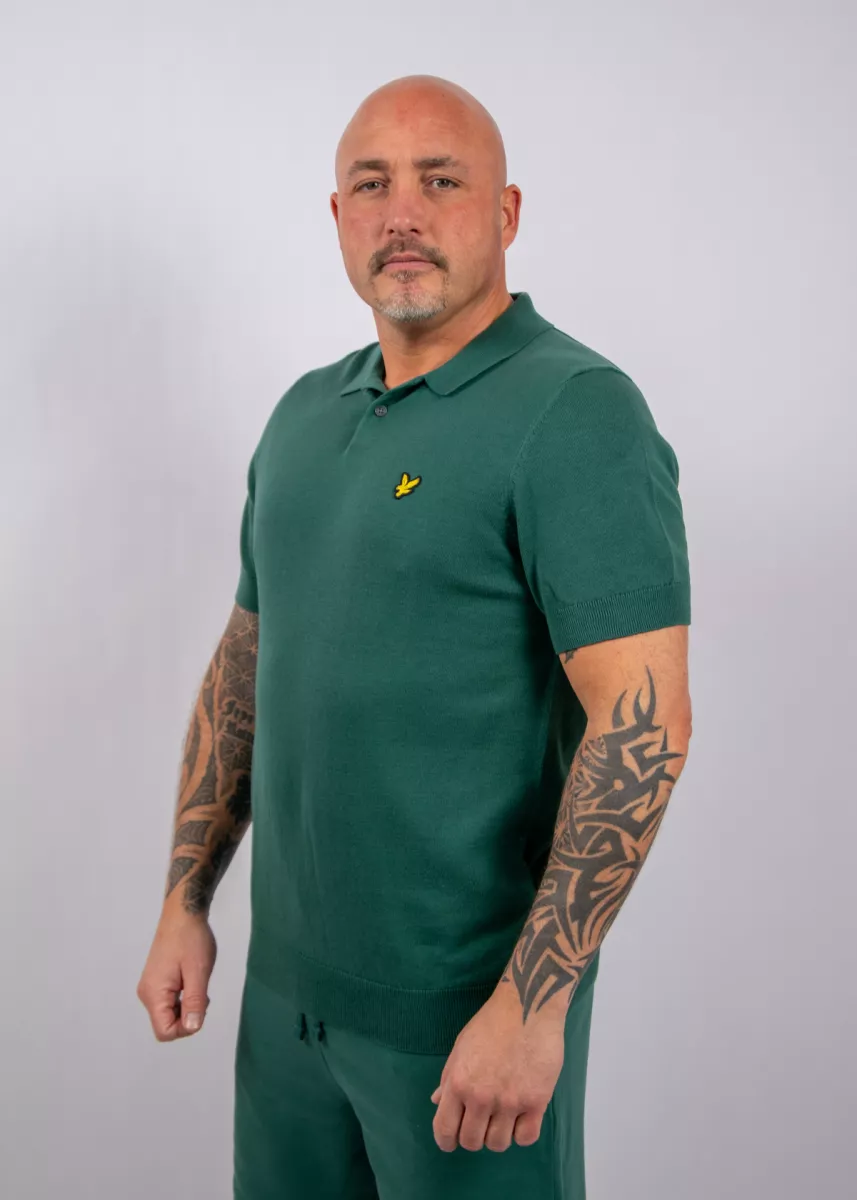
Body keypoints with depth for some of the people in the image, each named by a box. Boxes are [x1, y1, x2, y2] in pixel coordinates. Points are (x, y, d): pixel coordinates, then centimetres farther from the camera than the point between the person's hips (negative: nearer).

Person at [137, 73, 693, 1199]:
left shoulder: (576, 413, -15)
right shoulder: (305, 413, 8)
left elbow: (644, 722, -22)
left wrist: (531, 1005, -23)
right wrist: (185, 901, 10)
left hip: (468, 1009, -6)